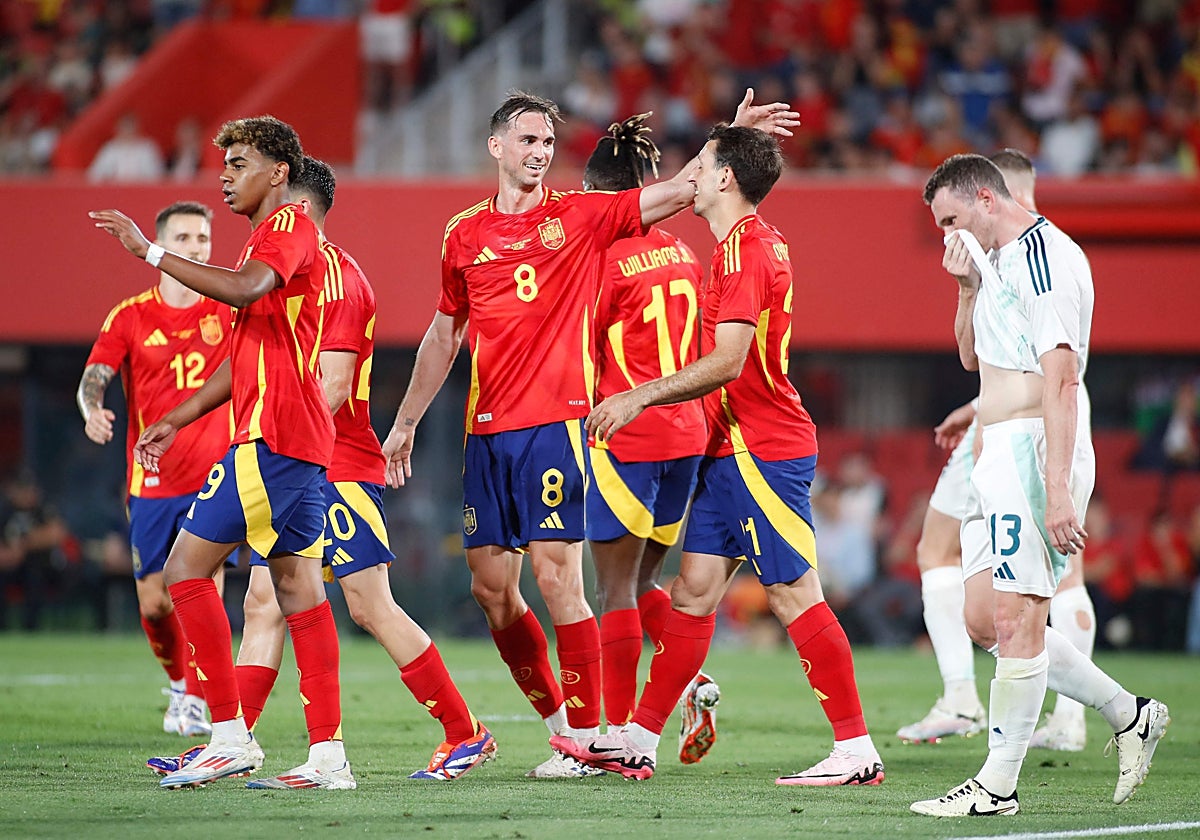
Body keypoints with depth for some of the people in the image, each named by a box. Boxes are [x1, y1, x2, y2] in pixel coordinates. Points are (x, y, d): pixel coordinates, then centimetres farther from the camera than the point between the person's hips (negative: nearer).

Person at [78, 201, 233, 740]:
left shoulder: (228, 312, 3)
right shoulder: (130, 317, 0)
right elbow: (94, 375, -8)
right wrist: (92, 409, -29)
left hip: (214, 474, -1)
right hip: (152, 480, 1)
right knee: (153, 603, 3)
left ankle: (195, 701, -1)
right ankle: (178, 680, 30)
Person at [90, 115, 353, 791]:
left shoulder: (290, 226, -7)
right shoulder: (266, 240, 25)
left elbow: (243, 289, -28)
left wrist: (150, 252, -23)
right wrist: (175, 421, 26)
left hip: (271, 435, -10)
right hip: (299, 440, 10)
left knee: (188, 565, -9)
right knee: (298, 585, 6)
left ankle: (231, 735, -10)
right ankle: (328, 754, 3)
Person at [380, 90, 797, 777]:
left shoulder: (579, 217, 2)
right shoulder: (464, 234, 12)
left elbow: (677, 191, -5)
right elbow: (444, 335, 21)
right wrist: (406, 422, 21)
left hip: (555, 423, -4)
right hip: (487, 431, 4)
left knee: (557, 580, -11)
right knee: (491, 587, 4)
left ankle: (587, 737, -4)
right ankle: (558, 719, 19)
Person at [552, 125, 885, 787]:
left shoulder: (744, 250, -15)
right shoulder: (754, 242, 16)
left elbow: (726, 363, -23)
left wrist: (640, 398, -20)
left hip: (760, 451, -10)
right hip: (733, 452, 10)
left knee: (794, 595, -9)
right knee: (693, 589, 10)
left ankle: (857, 750, -7)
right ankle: (639, 742, 14)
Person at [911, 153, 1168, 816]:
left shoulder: (1043, 253, -13)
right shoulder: (1001, 258, 19)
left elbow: (1061, 376, -21)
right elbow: (972, 357, 32)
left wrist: (1057, 490, -27)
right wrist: (968, 287, 12)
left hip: (1034, 449, -11)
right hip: (1000, 459, 11)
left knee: (1016, 618, -9)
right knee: (984, 619, 9)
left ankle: (998, 785, -6)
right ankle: (1127, 716, 17)